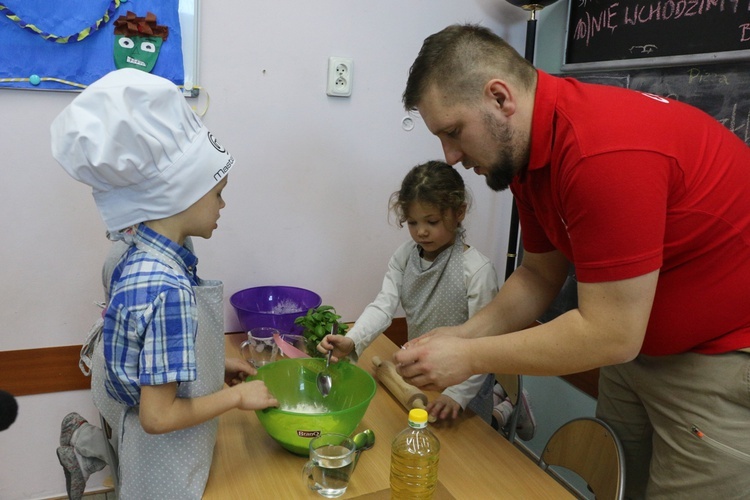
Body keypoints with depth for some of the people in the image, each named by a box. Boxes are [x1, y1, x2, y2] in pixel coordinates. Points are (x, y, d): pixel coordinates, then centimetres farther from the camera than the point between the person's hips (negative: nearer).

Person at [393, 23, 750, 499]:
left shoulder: (606, 151, -32)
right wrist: (463, 335, -7)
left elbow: (610, 333, -28)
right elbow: (540, 275, 6)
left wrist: (470, 358, -20)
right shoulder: (525, 148, -3)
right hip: (637, 346, 8)